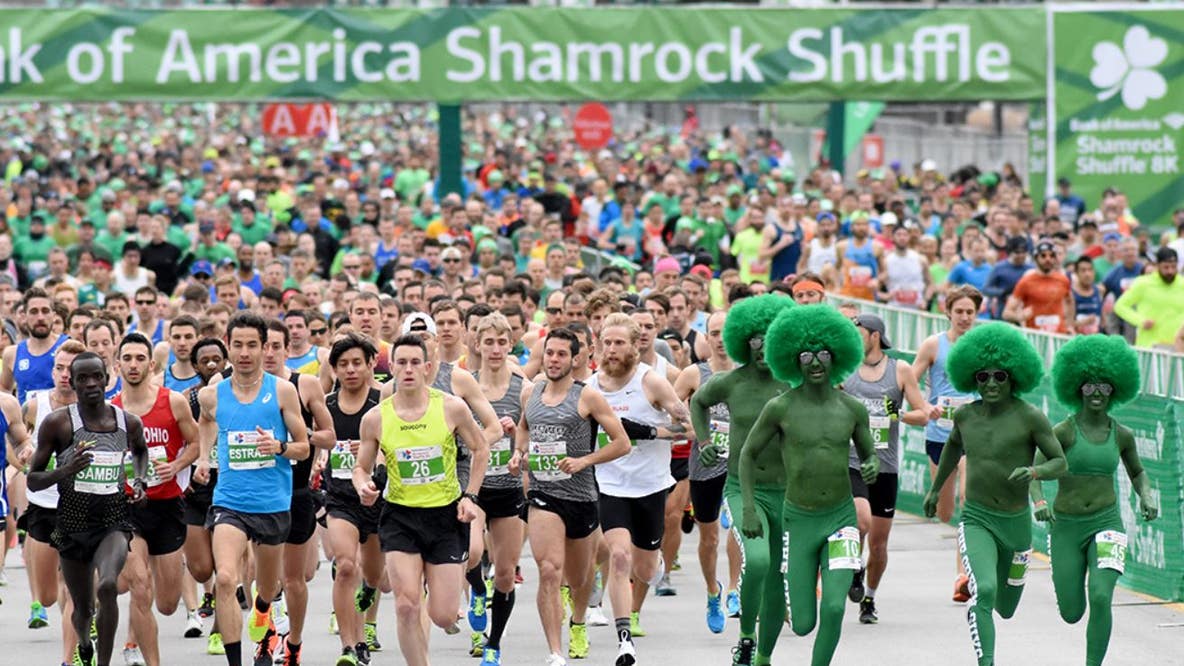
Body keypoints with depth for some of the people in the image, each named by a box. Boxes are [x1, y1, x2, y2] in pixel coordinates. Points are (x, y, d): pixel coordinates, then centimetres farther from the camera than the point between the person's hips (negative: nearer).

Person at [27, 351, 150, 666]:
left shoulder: (129, 423, 1)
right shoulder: (58, 423, -7)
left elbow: (140, 451, 27)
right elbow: (33, 481, -3)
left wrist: (139, 481, 8)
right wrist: (66, 470, -22)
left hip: (114, 522, 0)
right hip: (72, 523, 0)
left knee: (108, 585, -29)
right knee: (83, 609, 12)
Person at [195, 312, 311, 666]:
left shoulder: (282, 391, -4)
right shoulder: (212, 395, 1)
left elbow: (304, 447, 1)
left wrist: (279, 447, -18)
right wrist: (204, 457, 14)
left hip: (274, 504, 0)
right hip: (229, 501, 0)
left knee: (267, 589, 19)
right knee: (225, 579, -23)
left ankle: (261, 621, 56)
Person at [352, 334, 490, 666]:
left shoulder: (452, 407, -7)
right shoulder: (375, 418, -5)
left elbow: (480, 449, 7)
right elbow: (361, 467, 7)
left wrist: (470, 496, -1)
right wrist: (363, 487, -15)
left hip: (445, 515, 0)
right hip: (400, 517, 0)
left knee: (443, 617, -1)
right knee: (406, 607, -15)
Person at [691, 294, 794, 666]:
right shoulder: (731, 383, -3)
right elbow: (698, 401, 19)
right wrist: (704, 442, 9)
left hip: (787, 492, 1)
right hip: (744, 490, -1)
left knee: (777, 581, 9)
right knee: (757, 560, -28)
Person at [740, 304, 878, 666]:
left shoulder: (852, 408, -2)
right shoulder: (780, 408, -8)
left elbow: (869, 453, 13)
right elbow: (748, 454, 3)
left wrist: (872, 467, -12)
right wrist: (749, 510, -4)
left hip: (841, 518, 1)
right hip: (799, 521, -1)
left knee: (834, 609, -17)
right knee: (803, 625, 1)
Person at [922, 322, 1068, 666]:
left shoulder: (1030, 417, -11)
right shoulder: (966, 414, 1)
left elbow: (1060, 463, -7)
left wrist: (1034, 471, -29)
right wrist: (935, 488, 31)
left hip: (1016, 523, 0)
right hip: (976, 521, 0)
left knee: (1005, 609, 20)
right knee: (984, 592, -27)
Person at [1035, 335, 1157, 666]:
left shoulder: (1122, 435, 1)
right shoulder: (1063, 431, -9)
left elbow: (1137, 472, 19)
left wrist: (1147, 496, -2)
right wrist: (1039, 502, -32)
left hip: (1106, 524, 1)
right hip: (1066, 527, -1)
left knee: (1101, 599, -23)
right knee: (1071, 615, 7)